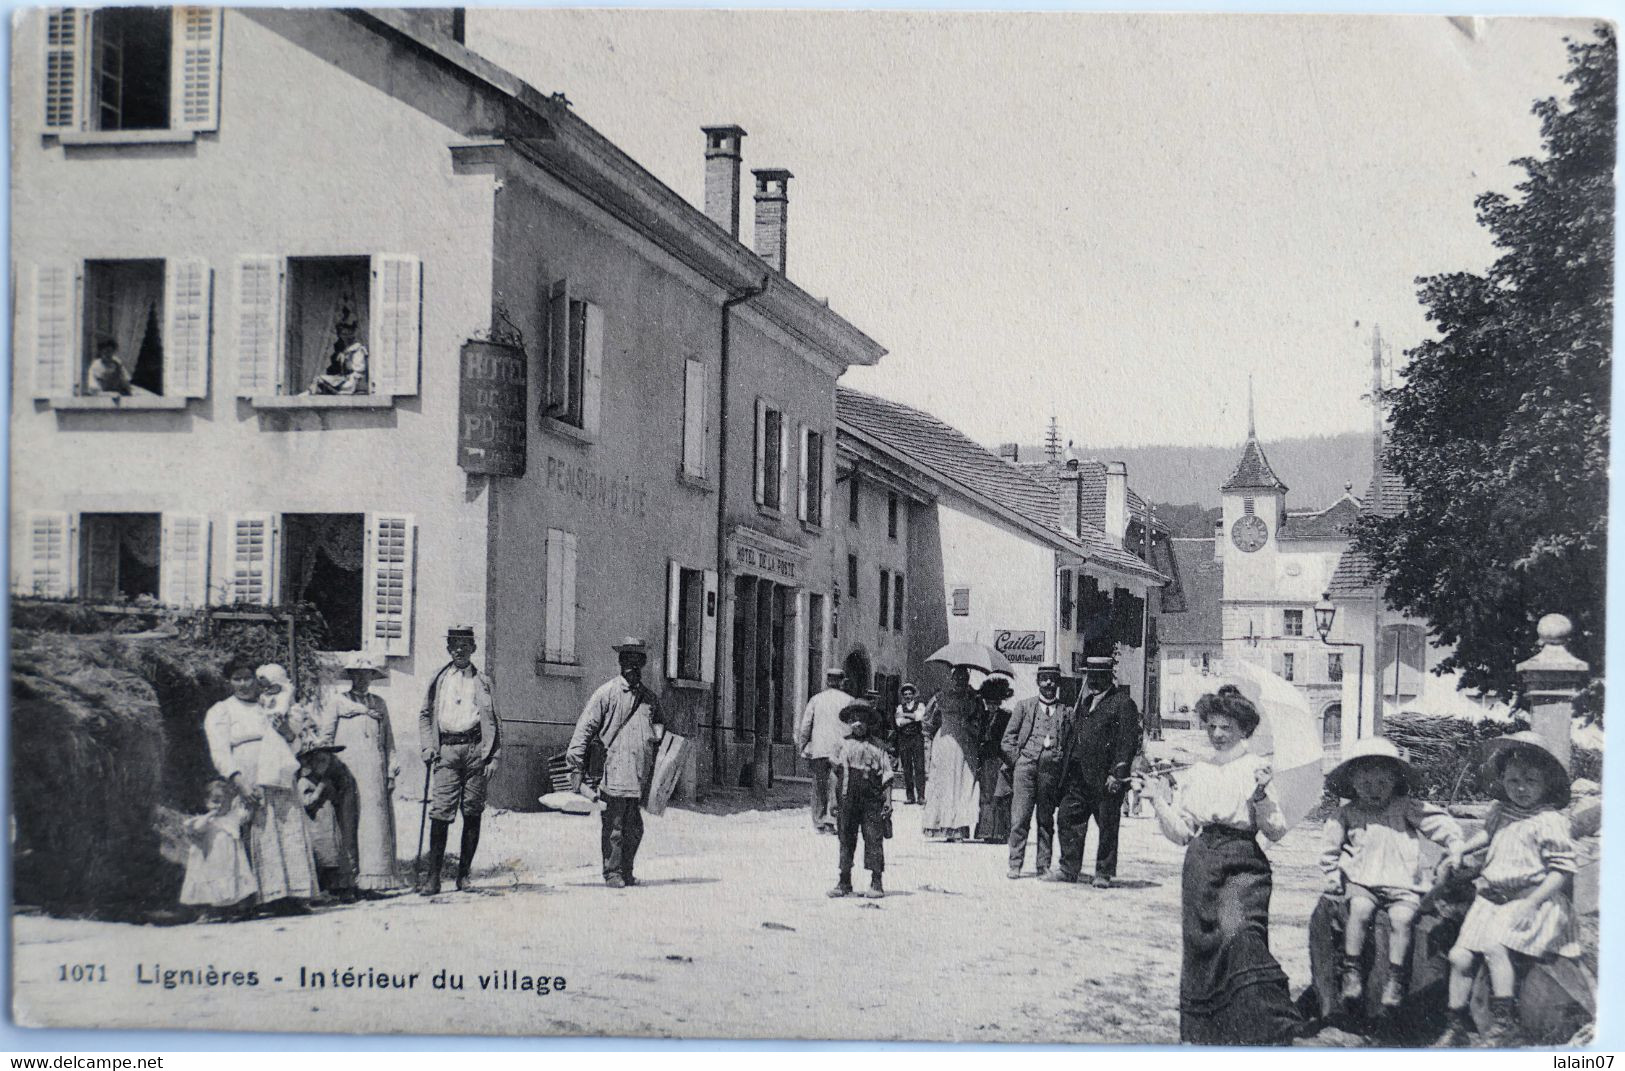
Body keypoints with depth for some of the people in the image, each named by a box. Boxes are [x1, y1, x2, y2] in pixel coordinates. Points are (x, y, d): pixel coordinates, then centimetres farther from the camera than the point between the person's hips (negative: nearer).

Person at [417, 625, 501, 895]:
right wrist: (427, 747, 3)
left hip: (475, 750, 0)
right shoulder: (439, 680, 12)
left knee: (472, 814, 2)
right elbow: (425, 715, 17)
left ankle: (463, 874, 10)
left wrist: (493, 757, 0)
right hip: (446, 750, 0)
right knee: (440, 812, -9)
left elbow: (494, 722, 8)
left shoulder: (481, 681, 10)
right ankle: (433, 876, -9)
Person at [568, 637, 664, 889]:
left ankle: (627, 871, 17)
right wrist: (576, 755, -11)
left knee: (634, 827, 7)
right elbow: (586, 724, -2)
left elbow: (659, 726, 32)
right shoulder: (607, 693, 2)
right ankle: (612, 872, 1)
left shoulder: (650, 698, 19)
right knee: (614, 824, -5)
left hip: (641, 774, 5)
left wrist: (659, 732, 8)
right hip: (614, 770, -5)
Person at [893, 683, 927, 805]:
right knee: (907, 768, 0)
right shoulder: (900, 707, 13)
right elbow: (899, 722, -2)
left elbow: (918, 716, -12)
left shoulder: (920, 705, 8)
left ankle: (921, 796, -9)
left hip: (917, 737, -2)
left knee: (919, 766, -8)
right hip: (903, 739, 2)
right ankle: (910, 796, 3)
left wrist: (904, 715, -4)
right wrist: (913, 718, -5)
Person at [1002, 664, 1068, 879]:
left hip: (1052, 770, 1)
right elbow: (1007, 740, 11)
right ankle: (1015, 865, -3)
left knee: (1046, 820, 4)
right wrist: (1017, 761, 1)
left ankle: (1043, 866, 10)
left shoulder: (1065, 711, 11)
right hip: (1026, 764, 0)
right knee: (1020, 819, -5)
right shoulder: (1024, 706, 12)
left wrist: (1062, 763, 2)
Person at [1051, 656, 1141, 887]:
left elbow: (1128, 742, -12)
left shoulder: (1123, 703, -6)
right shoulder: (1084, 701, 17)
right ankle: (1068, 868, 14)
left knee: (1107, 826, 1)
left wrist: (1117, 774, -18)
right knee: (1068, 818, 6)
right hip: (1078, 776, 7)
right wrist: (1065, 763, 12)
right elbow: (1070, 734, 22)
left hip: (1104, 778, -7)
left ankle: (1104, 873, 10)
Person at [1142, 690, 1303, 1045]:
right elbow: (1180, 832, 13)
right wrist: (1161, 802, 1)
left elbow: (1276, 830, -3)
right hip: (1201, 864, 5)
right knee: (1200, 941, 1)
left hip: (1242, 863, -5)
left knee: (1238, 931, -23)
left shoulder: (1256, 769, 3)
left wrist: (1261, 795, -17)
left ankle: (1270, 1028, -24)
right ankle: (1206, 1032, 13)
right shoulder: (1194, 775, 15)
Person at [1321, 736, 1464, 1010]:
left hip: (1403, 885, 0)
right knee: (1359, 909, -30)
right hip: (1362, 884, 0)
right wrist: (1332, 875, 7)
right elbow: (1331, 848, 17)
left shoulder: (1406, 808, 7)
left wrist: (1456, 845, -11)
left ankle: (1396, 976, -16)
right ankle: (1351, 969, -18)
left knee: (1401, 917, -27)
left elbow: (1439, 824, 2)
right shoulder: (1346, 815, 9)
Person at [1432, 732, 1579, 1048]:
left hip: (1532, 901, -7)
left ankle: (1504, 1025, -23)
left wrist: (1531, 903, -21)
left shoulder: (1550, 821, -11)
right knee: (1460, 956, -1)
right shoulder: (1500, 812, 10)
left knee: (1495, 947, -30)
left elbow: (1561, 870, -14)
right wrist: (1462, 848, 19)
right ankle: (1458, 1025, 14)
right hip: (1492, 899, 7)